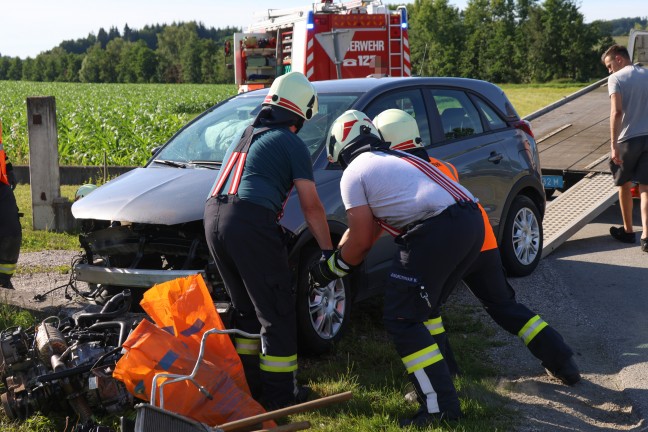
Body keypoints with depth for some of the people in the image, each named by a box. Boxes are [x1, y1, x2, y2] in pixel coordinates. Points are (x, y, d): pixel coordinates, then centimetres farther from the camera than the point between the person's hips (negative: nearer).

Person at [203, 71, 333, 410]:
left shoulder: (244, 137, 27)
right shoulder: (292, 144, 5)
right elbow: (311, 207, 2)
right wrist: (328, 250, 11)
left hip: (213, 217, 8)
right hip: (251, 221, -7)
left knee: (247, 309, 21)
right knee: (278, 314, 2)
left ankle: (249, 383, 27)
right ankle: (279, 394, 6)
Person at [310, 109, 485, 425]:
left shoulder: (353, 174, 5)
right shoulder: (394, 159, 30)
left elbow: (361, 241, 6)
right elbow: (372, 226, 33)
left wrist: (330, 270, 23)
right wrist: (339, 255, 41)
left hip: (437, 232, -9)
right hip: (472, 220, 9)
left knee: (401, 319, 0)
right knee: (422, 307, 24)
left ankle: (441, 406, -3)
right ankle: (432, 384, 30)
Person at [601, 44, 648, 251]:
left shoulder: (616, 79, -7)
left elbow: (617, 111, -18)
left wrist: (613, 145, -20)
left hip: (628, 139, -4)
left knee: (624, 185, 15)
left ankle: (628, 231, 26)